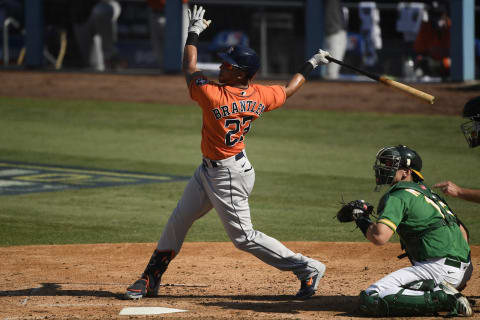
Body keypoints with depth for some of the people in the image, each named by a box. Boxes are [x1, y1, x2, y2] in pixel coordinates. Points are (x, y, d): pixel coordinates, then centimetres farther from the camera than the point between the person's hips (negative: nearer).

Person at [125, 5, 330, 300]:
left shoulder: (213, 95, -27)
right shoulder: (259, 95, -7)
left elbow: (190, 68, -11)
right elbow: (288, 91, 10)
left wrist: (194, 32, 2)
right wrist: (311, 65, 23)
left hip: (229, 176, -9)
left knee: (244, 237, -1)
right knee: (178, 221, 16)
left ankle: (307, 268, 6)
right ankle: (151, 279, 26)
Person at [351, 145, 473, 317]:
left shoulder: (398, 196, -6)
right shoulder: (428, 193, 21)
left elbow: (379, 237, -20)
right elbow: (461, 231, 25)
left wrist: (362, 220, 1)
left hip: (441, 269, -9)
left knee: (371, 298, -17)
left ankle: (442, 299, -19)